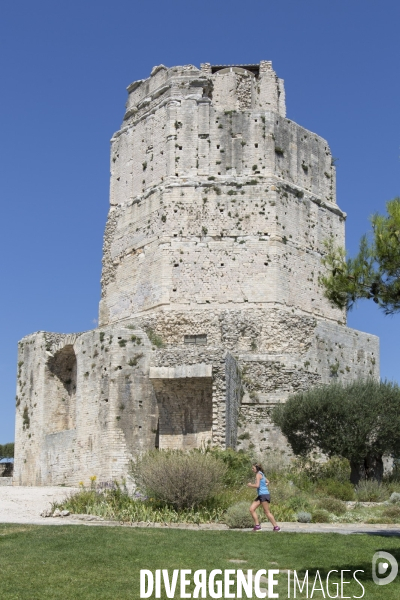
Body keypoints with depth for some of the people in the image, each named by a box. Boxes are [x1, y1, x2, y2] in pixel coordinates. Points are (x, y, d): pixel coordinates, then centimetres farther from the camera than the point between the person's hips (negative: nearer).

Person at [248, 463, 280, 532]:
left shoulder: (258, 474, -11)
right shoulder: (261, 474, 17)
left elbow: (257, 485, -20)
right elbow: (267, 482, 30)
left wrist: (250, 485, -5)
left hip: (264, 495, -10)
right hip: (260, 495, 10)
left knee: (267, 512, -4)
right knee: (251, 509, 3)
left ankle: (276, 527, 2)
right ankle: (257, 526, 3)